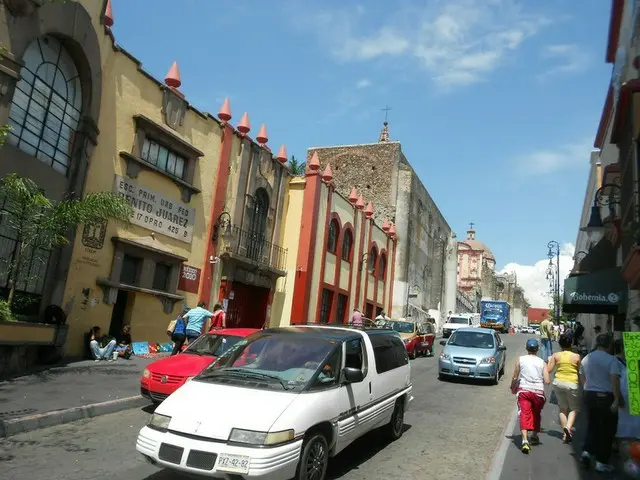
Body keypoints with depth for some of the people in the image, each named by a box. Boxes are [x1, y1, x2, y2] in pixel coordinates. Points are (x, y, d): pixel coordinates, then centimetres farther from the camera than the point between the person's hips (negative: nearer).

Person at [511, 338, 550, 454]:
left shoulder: (520, 360, -1)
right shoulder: (542, 362, 0)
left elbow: (515, 378, 2)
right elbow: (547, 381, -5)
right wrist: (539, 379, 16)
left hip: (523, 390, -1)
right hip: (538, 391, 2)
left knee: (524, 414, -5)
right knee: (536, 414, 22)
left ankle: (525, 440, -20)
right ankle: (534, 436, 37)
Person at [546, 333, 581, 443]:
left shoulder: (556, 356, -3)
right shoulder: (576, 356, -5)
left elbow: (548, 370, -2)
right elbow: (580, 371, 2)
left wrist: (549, 360, 15)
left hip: (558, 382, 2)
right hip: (572, 384, -2)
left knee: (562, 408, 15)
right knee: (574, 408, 12)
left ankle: (565, 434, 12)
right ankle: (568, 427, -12)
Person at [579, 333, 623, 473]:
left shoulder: (586, 359, 7)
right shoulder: (612, 360, -12)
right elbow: (614, 380, -24)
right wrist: (617, 399, -23)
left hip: (589, 395, 5)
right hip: (606, 397, -5)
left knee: (592, 425, 19)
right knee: (607, 430, 7)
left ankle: (587, 451, 5)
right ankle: (602, 462, 12)